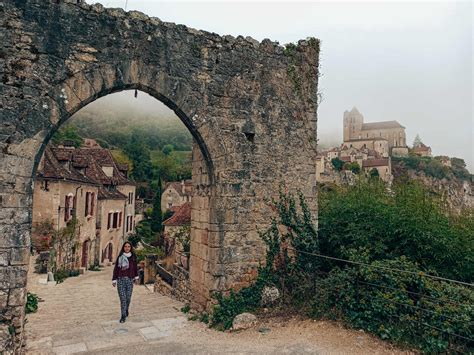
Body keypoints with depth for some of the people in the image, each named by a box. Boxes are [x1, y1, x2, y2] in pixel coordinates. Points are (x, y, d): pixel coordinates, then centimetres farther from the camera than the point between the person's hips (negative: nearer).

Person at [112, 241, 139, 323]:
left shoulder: (133, 257, 5)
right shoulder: (120, 257, 0)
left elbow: (135, 267, 16)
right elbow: (116, 269, 2)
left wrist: (136, 277, 20)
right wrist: (114, 280, 2)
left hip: (130, 280, 2)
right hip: (121, 279, -1)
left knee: (128, 297, 5)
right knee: (123, 298, -5)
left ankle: (126, 310, 34)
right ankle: (123, 315, 5)